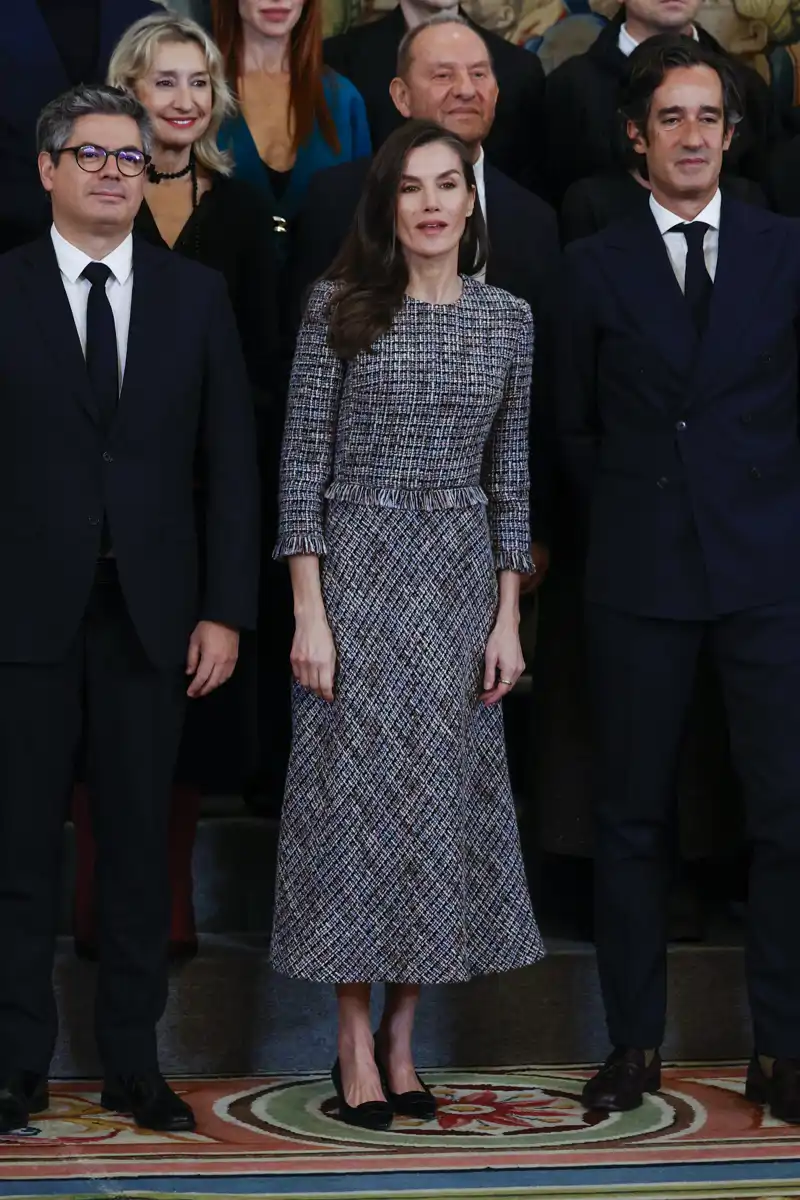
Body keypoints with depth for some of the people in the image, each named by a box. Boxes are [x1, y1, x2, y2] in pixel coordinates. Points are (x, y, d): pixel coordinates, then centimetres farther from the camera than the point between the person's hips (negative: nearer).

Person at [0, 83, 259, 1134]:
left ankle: (133, 1064, 16)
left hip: (151, 612, 2)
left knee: (140, 843, 7)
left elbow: (231, 463, 6)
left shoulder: (196, 296, 8)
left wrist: (225, 609, -1)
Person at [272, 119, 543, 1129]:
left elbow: (509, 473, 9)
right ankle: (357, 1046, 7)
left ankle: (402, 1035, 15)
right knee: (355, 791, -1)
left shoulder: (507, 317, 6)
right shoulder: (338, 308, -3)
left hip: (462, 581, 3)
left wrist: (508, 618, 4)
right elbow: (303, 462, -5)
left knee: (444, 792, 4)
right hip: (357, 571, -3)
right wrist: (308, 612, -11)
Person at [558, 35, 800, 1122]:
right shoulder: (595, 265, 7)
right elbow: (576, 423, 13)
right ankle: (635, 1042, 14)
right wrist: (628, 510, 6)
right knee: (632, 812, 5)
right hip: (640, 574, 1)